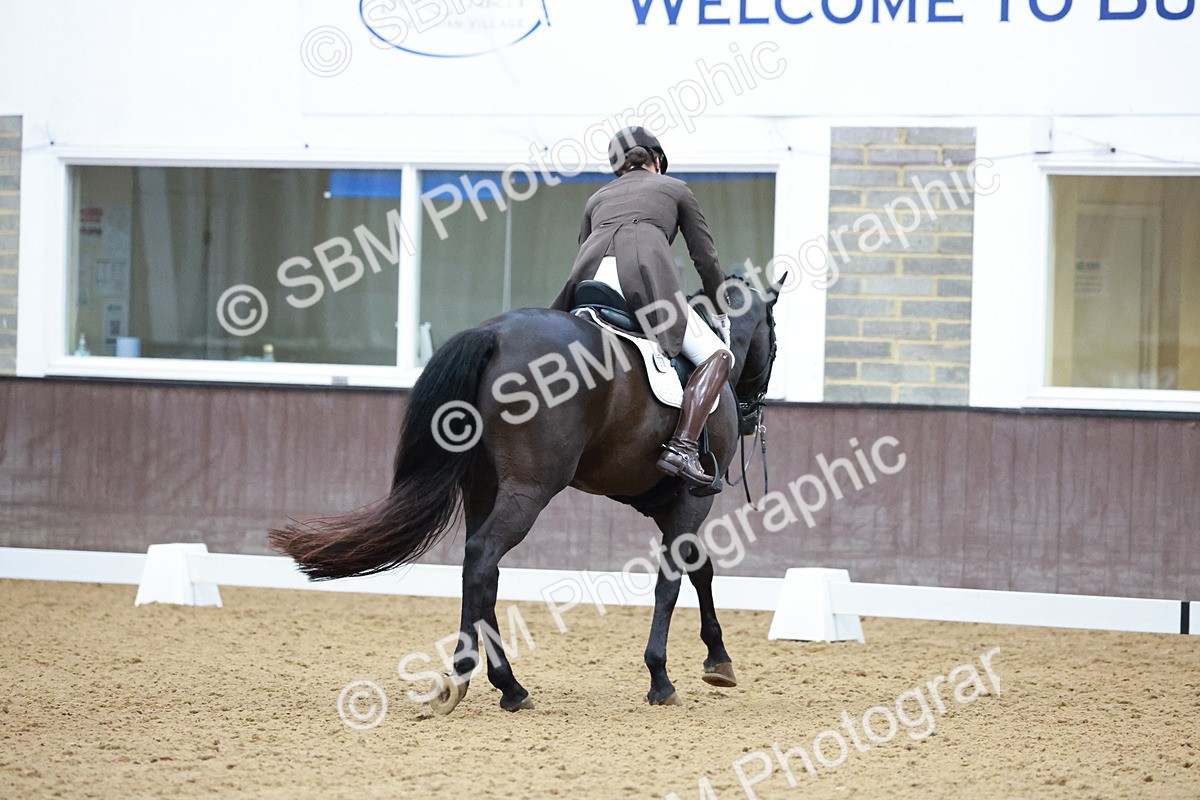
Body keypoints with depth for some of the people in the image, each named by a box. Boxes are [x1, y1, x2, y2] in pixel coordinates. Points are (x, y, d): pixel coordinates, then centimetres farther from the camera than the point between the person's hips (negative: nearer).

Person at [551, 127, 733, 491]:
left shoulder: (598, 198, 35)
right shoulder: (674, 188, 27)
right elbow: (705, 258, 25)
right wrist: (722, 316, 34)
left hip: (590, 276, 4)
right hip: (646, 273, -4)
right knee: (718, 356, 1)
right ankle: (682, 447, -21)